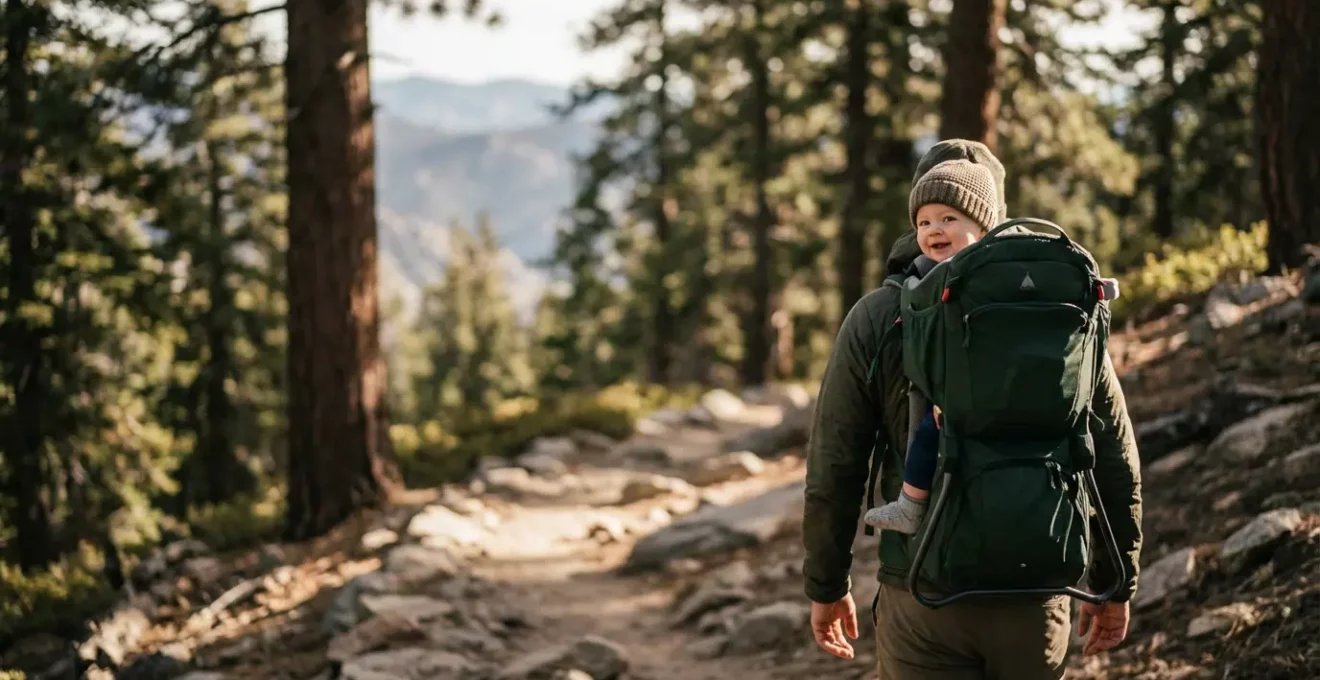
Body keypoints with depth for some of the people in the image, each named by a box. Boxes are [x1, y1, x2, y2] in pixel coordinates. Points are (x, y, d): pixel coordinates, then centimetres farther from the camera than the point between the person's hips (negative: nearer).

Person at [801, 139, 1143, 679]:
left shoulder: (877, 318, -4)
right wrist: (1115, 583, 12)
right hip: (1036, 594, 2)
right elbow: (1115, 460, 1)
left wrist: (826, 585, 9)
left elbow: (834, 468, -3)